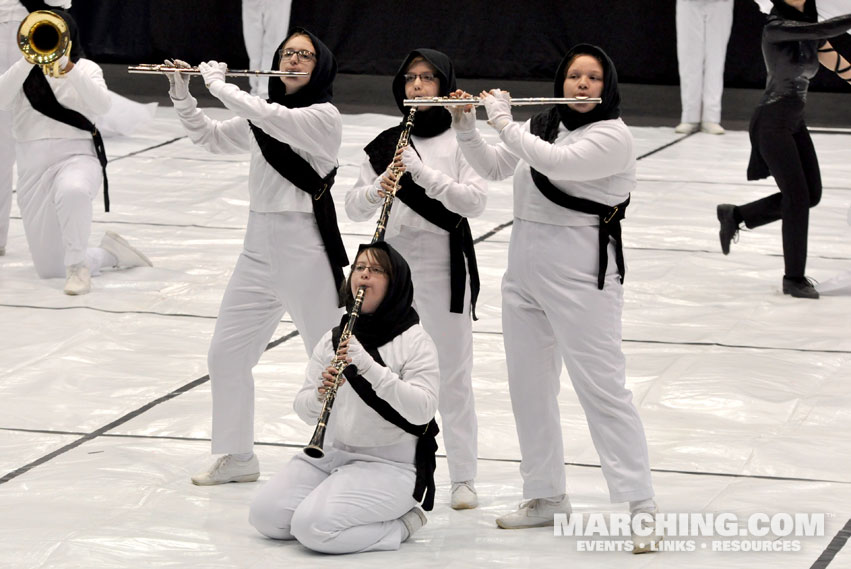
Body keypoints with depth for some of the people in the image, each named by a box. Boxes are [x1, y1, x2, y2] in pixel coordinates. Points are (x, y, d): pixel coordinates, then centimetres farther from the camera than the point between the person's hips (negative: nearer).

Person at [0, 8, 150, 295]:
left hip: (76, 156, -3)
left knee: (73, 191, -43)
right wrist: (29, 61, -20)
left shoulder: (86, 68, 6)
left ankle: (78, 264, -26)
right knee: (50, 269, 0)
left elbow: (101, 105, -14)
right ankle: (110, 253, 26)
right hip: (33, 166, 3)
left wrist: (68, 69, -27)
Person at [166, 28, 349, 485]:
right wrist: (182, 95, 4)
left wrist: (217, 83, -14)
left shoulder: (324, 117, -11)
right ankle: (237, 458, 23)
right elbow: (210, 137, 18)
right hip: (259, 245, 8)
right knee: (225, 354, 10)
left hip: (304, 247, -8)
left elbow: (269, 118, -26)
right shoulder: (264, 116, 12)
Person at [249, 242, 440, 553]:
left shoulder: (414, 341, -8)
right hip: (332, 454, 6)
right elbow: (304, 410, 4)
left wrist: (369, 366, -28)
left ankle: (400, 524, -2)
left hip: (390, 466, -6)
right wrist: (320, 394, -20)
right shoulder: (334, 338, 8)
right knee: (264, 515, -9)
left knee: (313, 528, -24)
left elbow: (422, 410, -21)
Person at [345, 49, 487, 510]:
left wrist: (423, 172, -23)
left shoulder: (461, 141, -2)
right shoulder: (385, 144, 8)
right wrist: (378, 189, -17)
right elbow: (353, 207, 4)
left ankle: (463, 478, 7)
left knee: (453, 375, 0)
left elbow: (475, 202, -15)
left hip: (444, 268, -4)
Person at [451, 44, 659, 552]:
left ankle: (641, 506, -9)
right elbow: (495, 167, 17)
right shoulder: (542, 125, 13)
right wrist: (466, 128, 1)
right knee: (529, 386, 13)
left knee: (602, 387, -11)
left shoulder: (613, 136, -11)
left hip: (581, 272, -8)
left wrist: (504, 120, -14)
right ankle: (547, 496, 25)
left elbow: (555, 163, -24)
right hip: (526, 264, 8)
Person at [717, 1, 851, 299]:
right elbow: (821, 31, -29)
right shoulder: (776, 28, -17)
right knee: (797, 196, -8)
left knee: (810, 195, 8)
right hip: (772, 122, -8)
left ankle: (735, 215, 23)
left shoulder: (811, 36, 7)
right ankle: (794, 278, 4)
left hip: (795, 123, 8)